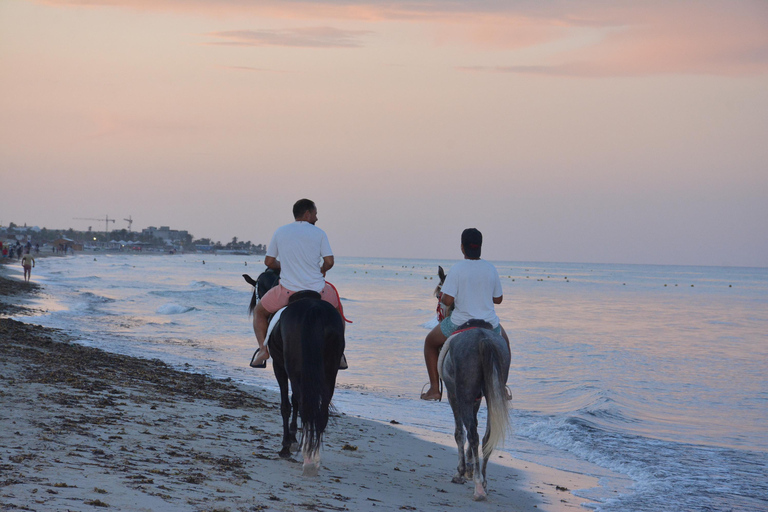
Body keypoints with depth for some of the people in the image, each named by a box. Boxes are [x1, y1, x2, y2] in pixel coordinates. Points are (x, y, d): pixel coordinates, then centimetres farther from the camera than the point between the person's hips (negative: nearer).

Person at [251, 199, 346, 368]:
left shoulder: (280, 232, 6)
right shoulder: (319, 233, 2)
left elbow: (268, 262, 10)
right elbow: (329, 262, -3)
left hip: (288, 291, 0)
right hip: (317, 291, 0)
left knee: (259, 312, 25)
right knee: (337, 310, 31)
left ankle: (263, 348, 5)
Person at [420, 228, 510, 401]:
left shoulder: (457, 269, -13)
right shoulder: (491, 269, -1)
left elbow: (447, 301, -16)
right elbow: (498, 299, 7)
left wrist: (442, 297, 6)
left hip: (460, 324, -3)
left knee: (430, 342, 25)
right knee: (504, 342, 38)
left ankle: (434, 389, 17)